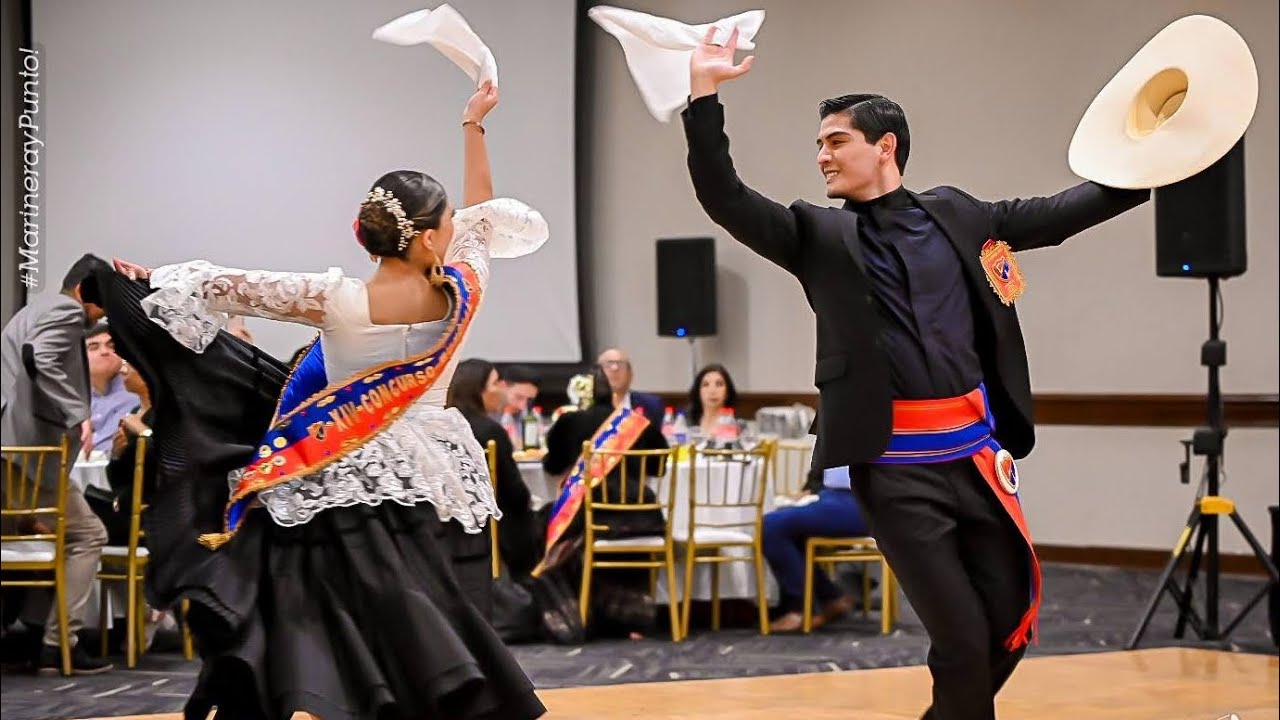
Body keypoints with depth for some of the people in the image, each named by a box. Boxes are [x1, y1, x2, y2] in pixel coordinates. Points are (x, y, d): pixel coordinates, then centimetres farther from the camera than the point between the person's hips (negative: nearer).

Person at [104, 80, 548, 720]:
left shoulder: (340, 301, -15)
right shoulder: (461, 290, -6)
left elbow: (230, 288, -8)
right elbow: (481, 215, 14)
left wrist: (156, 279, 7)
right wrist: (473, 126, 25)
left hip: (343, 482, -3)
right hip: (422, 479, 3)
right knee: (415, 628, 9)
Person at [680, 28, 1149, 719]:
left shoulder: (954, 215, 11)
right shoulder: (819, 235, 4)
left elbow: (1056, 214, 19)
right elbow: (724, 197, -6)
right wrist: (704, 92, -17)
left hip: (975, 452, 3)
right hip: (896, 467, -3)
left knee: (1010, 621, 7)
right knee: (962, 637, -4)